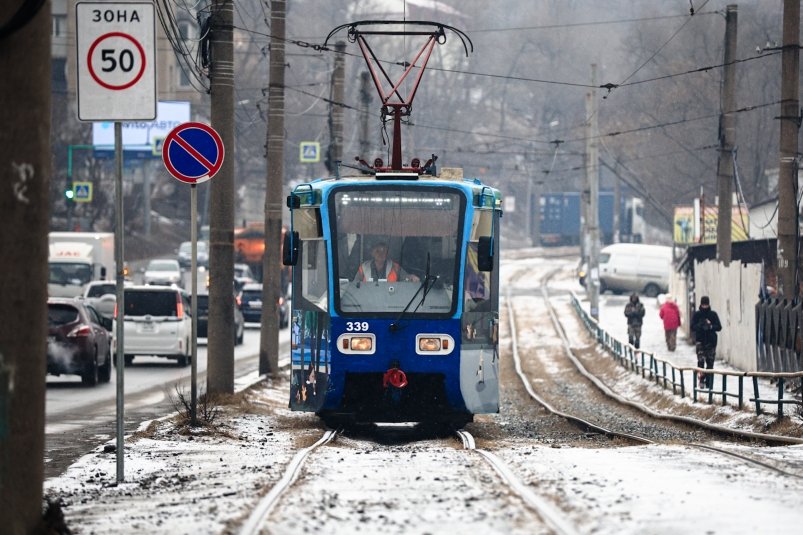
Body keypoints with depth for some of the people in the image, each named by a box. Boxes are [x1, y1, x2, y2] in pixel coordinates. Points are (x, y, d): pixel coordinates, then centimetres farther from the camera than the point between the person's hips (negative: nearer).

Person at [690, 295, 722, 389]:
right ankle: (702, 379, -13)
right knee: (701, 360, -17)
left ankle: (709, 384, 9)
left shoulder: (713, 314, 4)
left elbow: (719, 327, 2)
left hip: (711, 342, 1)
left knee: (710, 362, 3)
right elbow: (693, 327, -1)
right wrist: (700, 325, -19)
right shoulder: (697, 314, 3)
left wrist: (711, 326, -17)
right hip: (700, 340, -1)